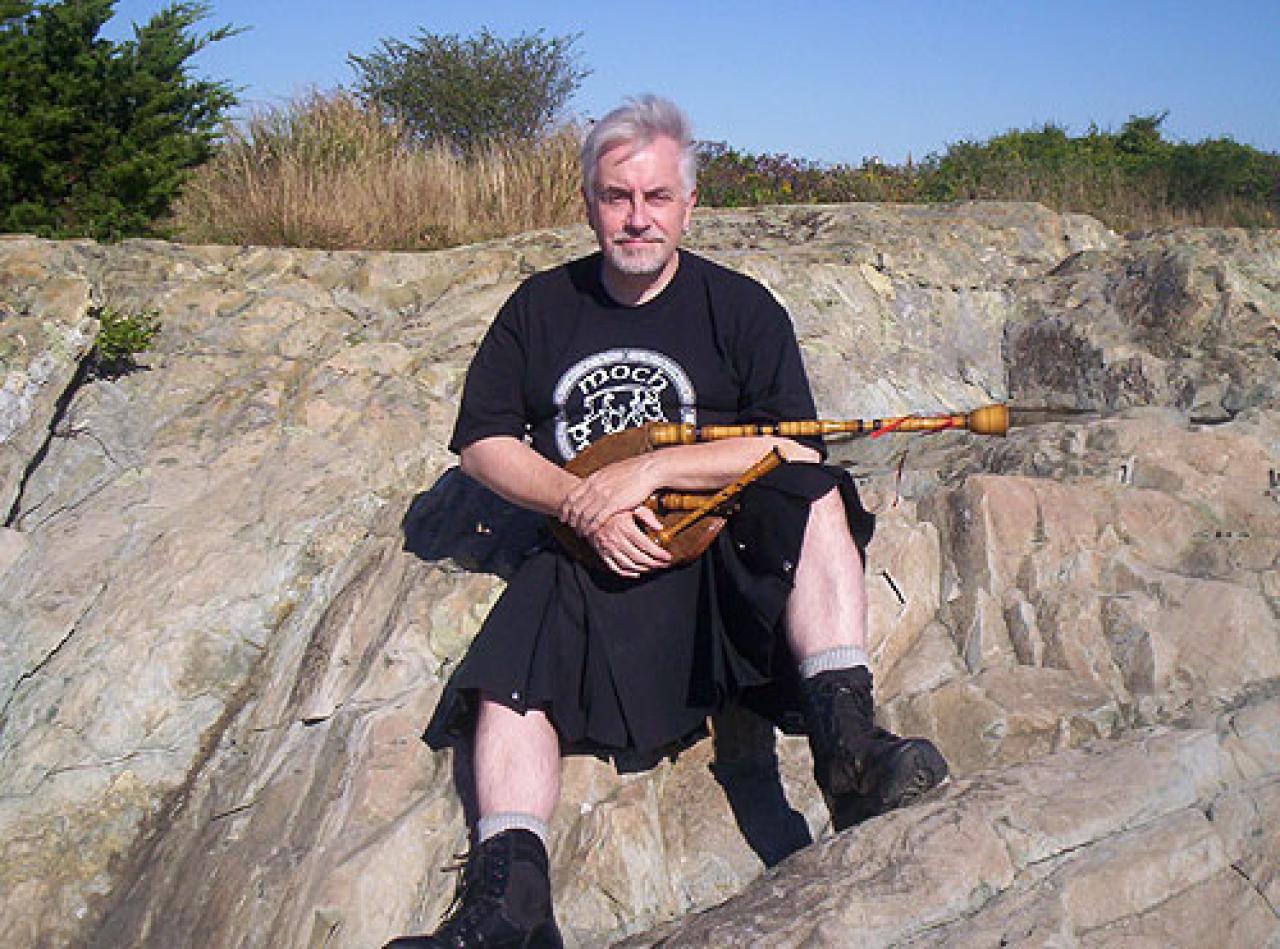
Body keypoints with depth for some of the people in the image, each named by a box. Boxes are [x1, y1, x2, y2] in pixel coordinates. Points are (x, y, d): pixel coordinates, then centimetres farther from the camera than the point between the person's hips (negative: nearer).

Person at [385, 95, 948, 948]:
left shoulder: (740, 308, 3)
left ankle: (847, 747, -40)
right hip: (591, 561, 2)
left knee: (815, 499, -30)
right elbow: (482, 442, 6)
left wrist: (646, 470, -16)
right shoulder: (542, 307, 11)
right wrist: (584, 506, -11)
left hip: (725, 553, -2)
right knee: (507, 682, -22)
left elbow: (796, 450, -9)